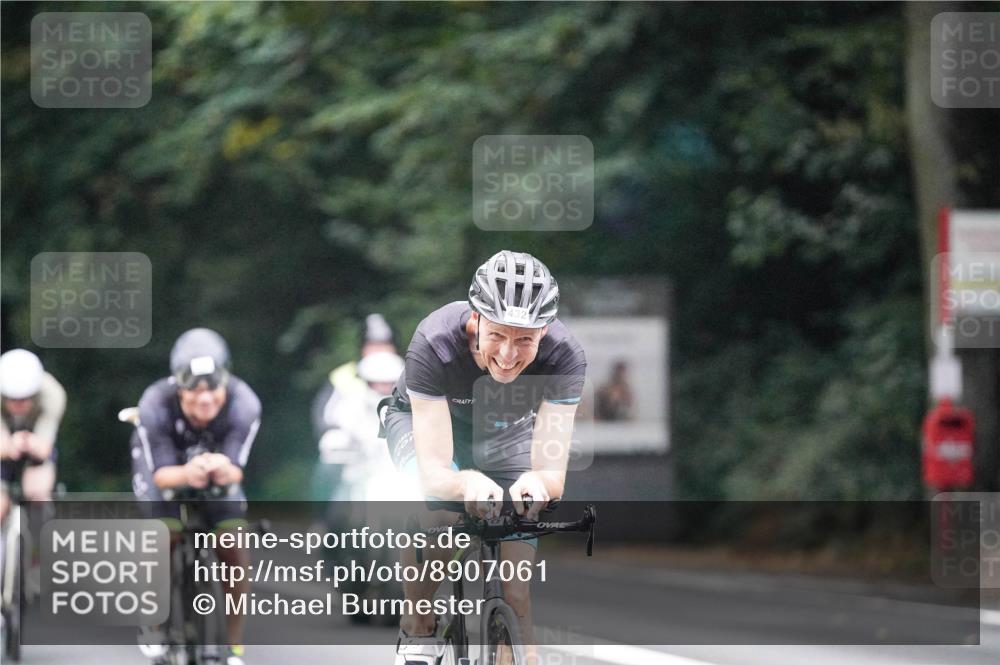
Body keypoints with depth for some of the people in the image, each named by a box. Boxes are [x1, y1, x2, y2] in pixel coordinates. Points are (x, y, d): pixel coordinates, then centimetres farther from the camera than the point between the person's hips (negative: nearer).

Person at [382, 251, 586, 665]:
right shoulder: (435, 344, -39)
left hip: (509, 430, 2)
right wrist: (468, 482, -64)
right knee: (435, 510, -33)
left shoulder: (564, 357, -34)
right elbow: (434, 472, -41)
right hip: (423, 418, -2)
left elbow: (554, 474, -34)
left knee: (518, 592, -12)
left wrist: (536, 483, -59)